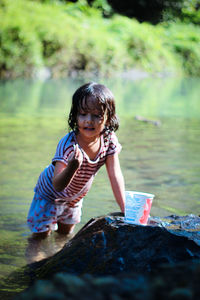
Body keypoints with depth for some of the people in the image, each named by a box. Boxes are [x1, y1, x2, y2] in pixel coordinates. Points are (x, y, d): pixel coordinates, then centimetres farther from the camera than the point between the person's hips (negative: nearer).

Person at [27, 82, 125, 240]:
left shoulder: (109, 139, -25)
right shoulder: (68, 144, -38)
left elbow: (115, 175, -19)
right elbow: (58, 185, -43)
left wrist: (126, 210, -23)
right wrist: (72, 167, -64)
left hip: (76, 195, 5)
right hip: (51, 193, -5)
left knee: (65, 232, 23)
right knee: (41, 235, 1)